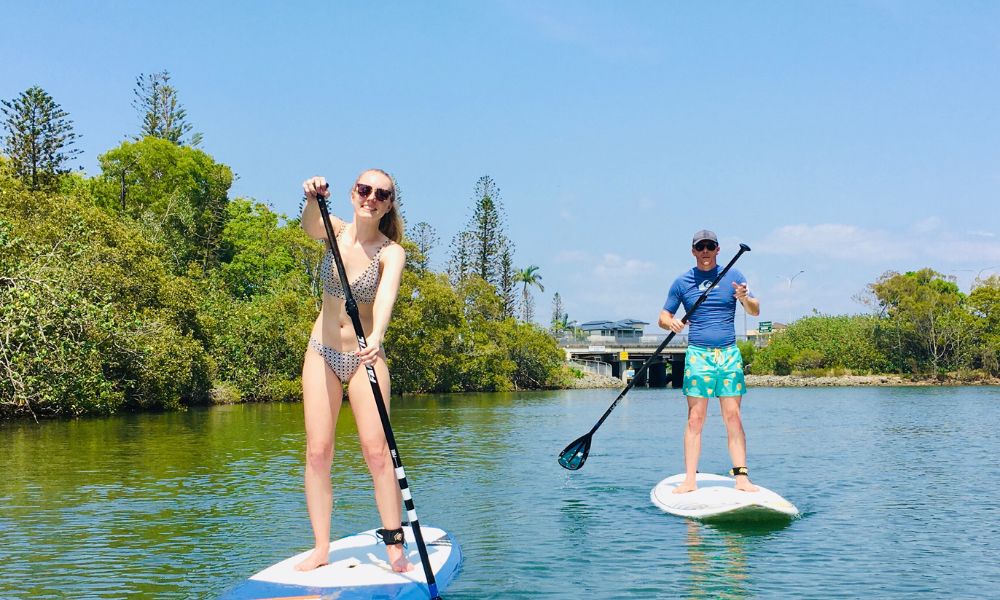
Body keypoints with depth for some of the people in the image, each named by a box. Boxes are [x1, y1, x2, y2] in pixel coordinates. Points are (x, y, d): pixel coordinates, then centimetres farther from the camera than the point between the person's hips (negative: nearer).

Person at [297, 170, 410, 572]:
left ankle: (394, 544, -3)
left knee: (376, 449, -12)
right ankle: (321, 548, 6)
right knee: (318, 452, -1)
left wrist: (376, 336, -50)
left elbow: (386, 295, -30)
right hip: (322, 353, 3)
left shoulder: (390, 252, -10)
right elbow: (310, 225, -26)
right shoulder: (336, 231, -2)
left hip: (366, 356, -2)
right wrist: (313, 199, -50)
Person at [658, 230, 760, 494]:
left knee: (733, 416, -3)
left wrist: (745, 298, -17)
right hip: (698, 354, -1)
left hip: (729, 354, 1)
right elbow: (663, 317, 11)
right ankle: (690, 480, -4)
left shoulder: (733, 276, 8)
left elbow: (755, 311, 5)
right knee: (695, 417, -5)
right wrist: (671, 323, -13)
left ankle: (741, 477, -1)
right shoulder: (682, 282, 8)